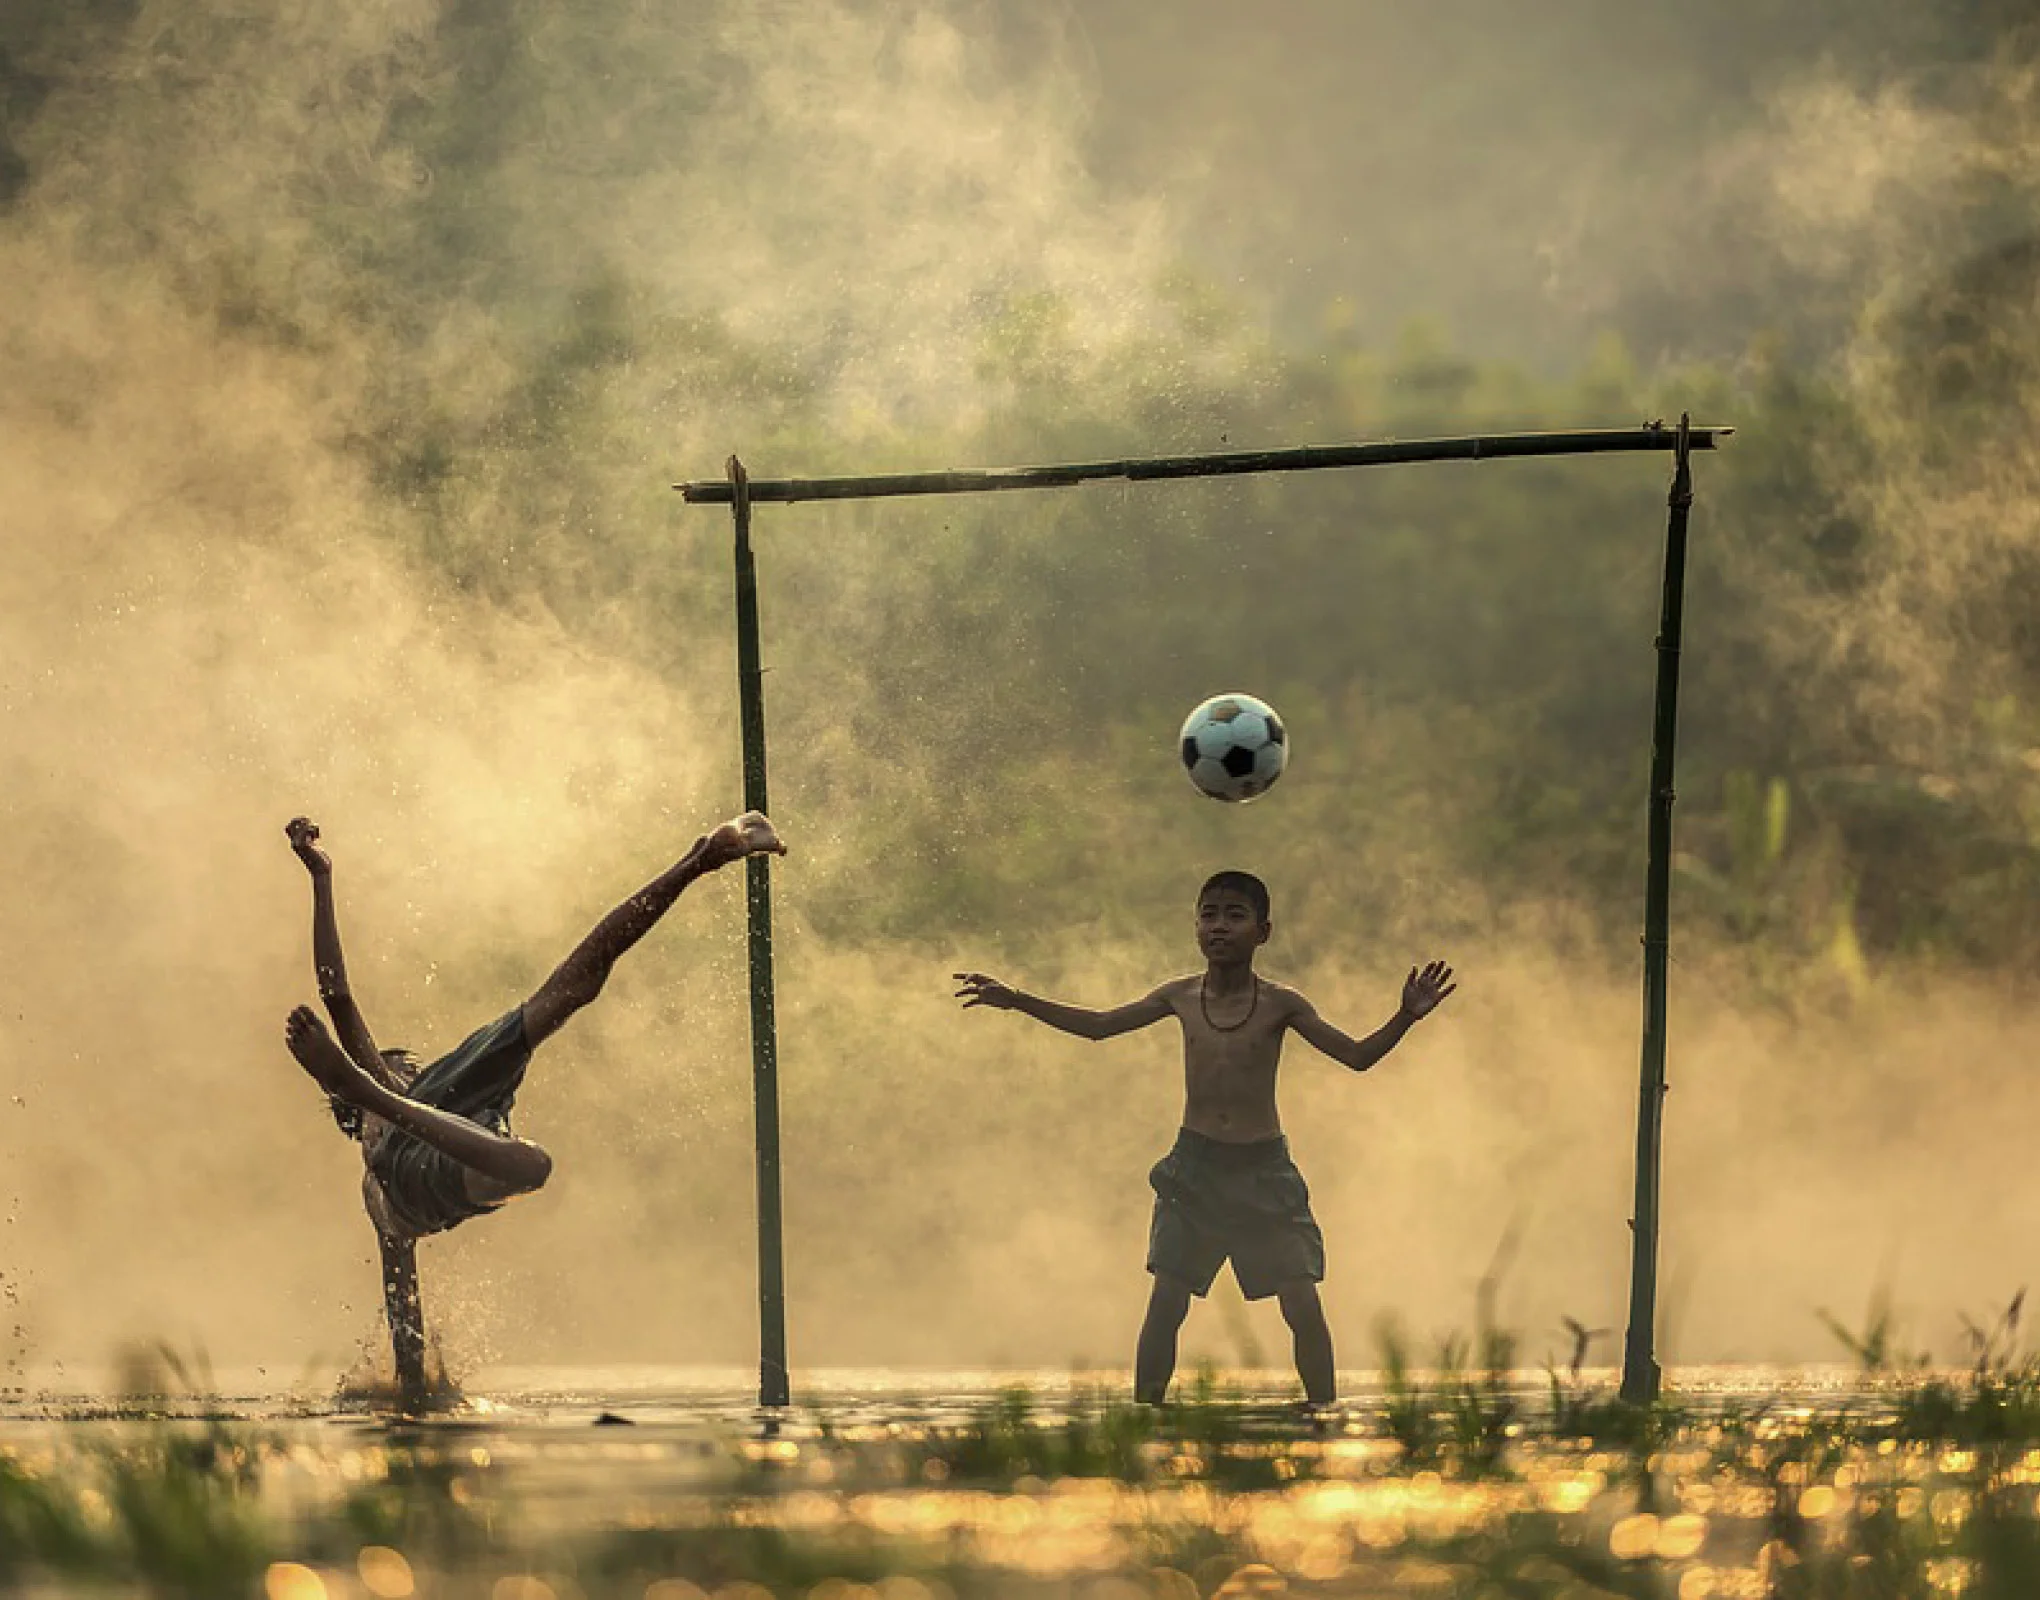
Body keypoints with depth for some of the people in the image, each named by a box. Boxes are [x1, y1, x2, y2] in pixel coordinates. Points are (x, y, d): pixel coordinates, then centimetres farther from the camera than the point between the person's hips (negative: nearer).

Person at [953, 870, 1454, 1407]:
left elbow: (1357, 1056, -5)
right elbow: (1098, 1025, 14)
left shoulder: (1280, 1005, -6)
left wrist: (1406, 1017, -22)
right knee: (1164, 1304, -2)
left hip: (1263, 1167, -2)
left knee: (1304, 1308, -8)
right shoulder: (1181, 996, 1)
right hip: (1194, 1166, 2)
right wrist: (1015, 1000, 11)